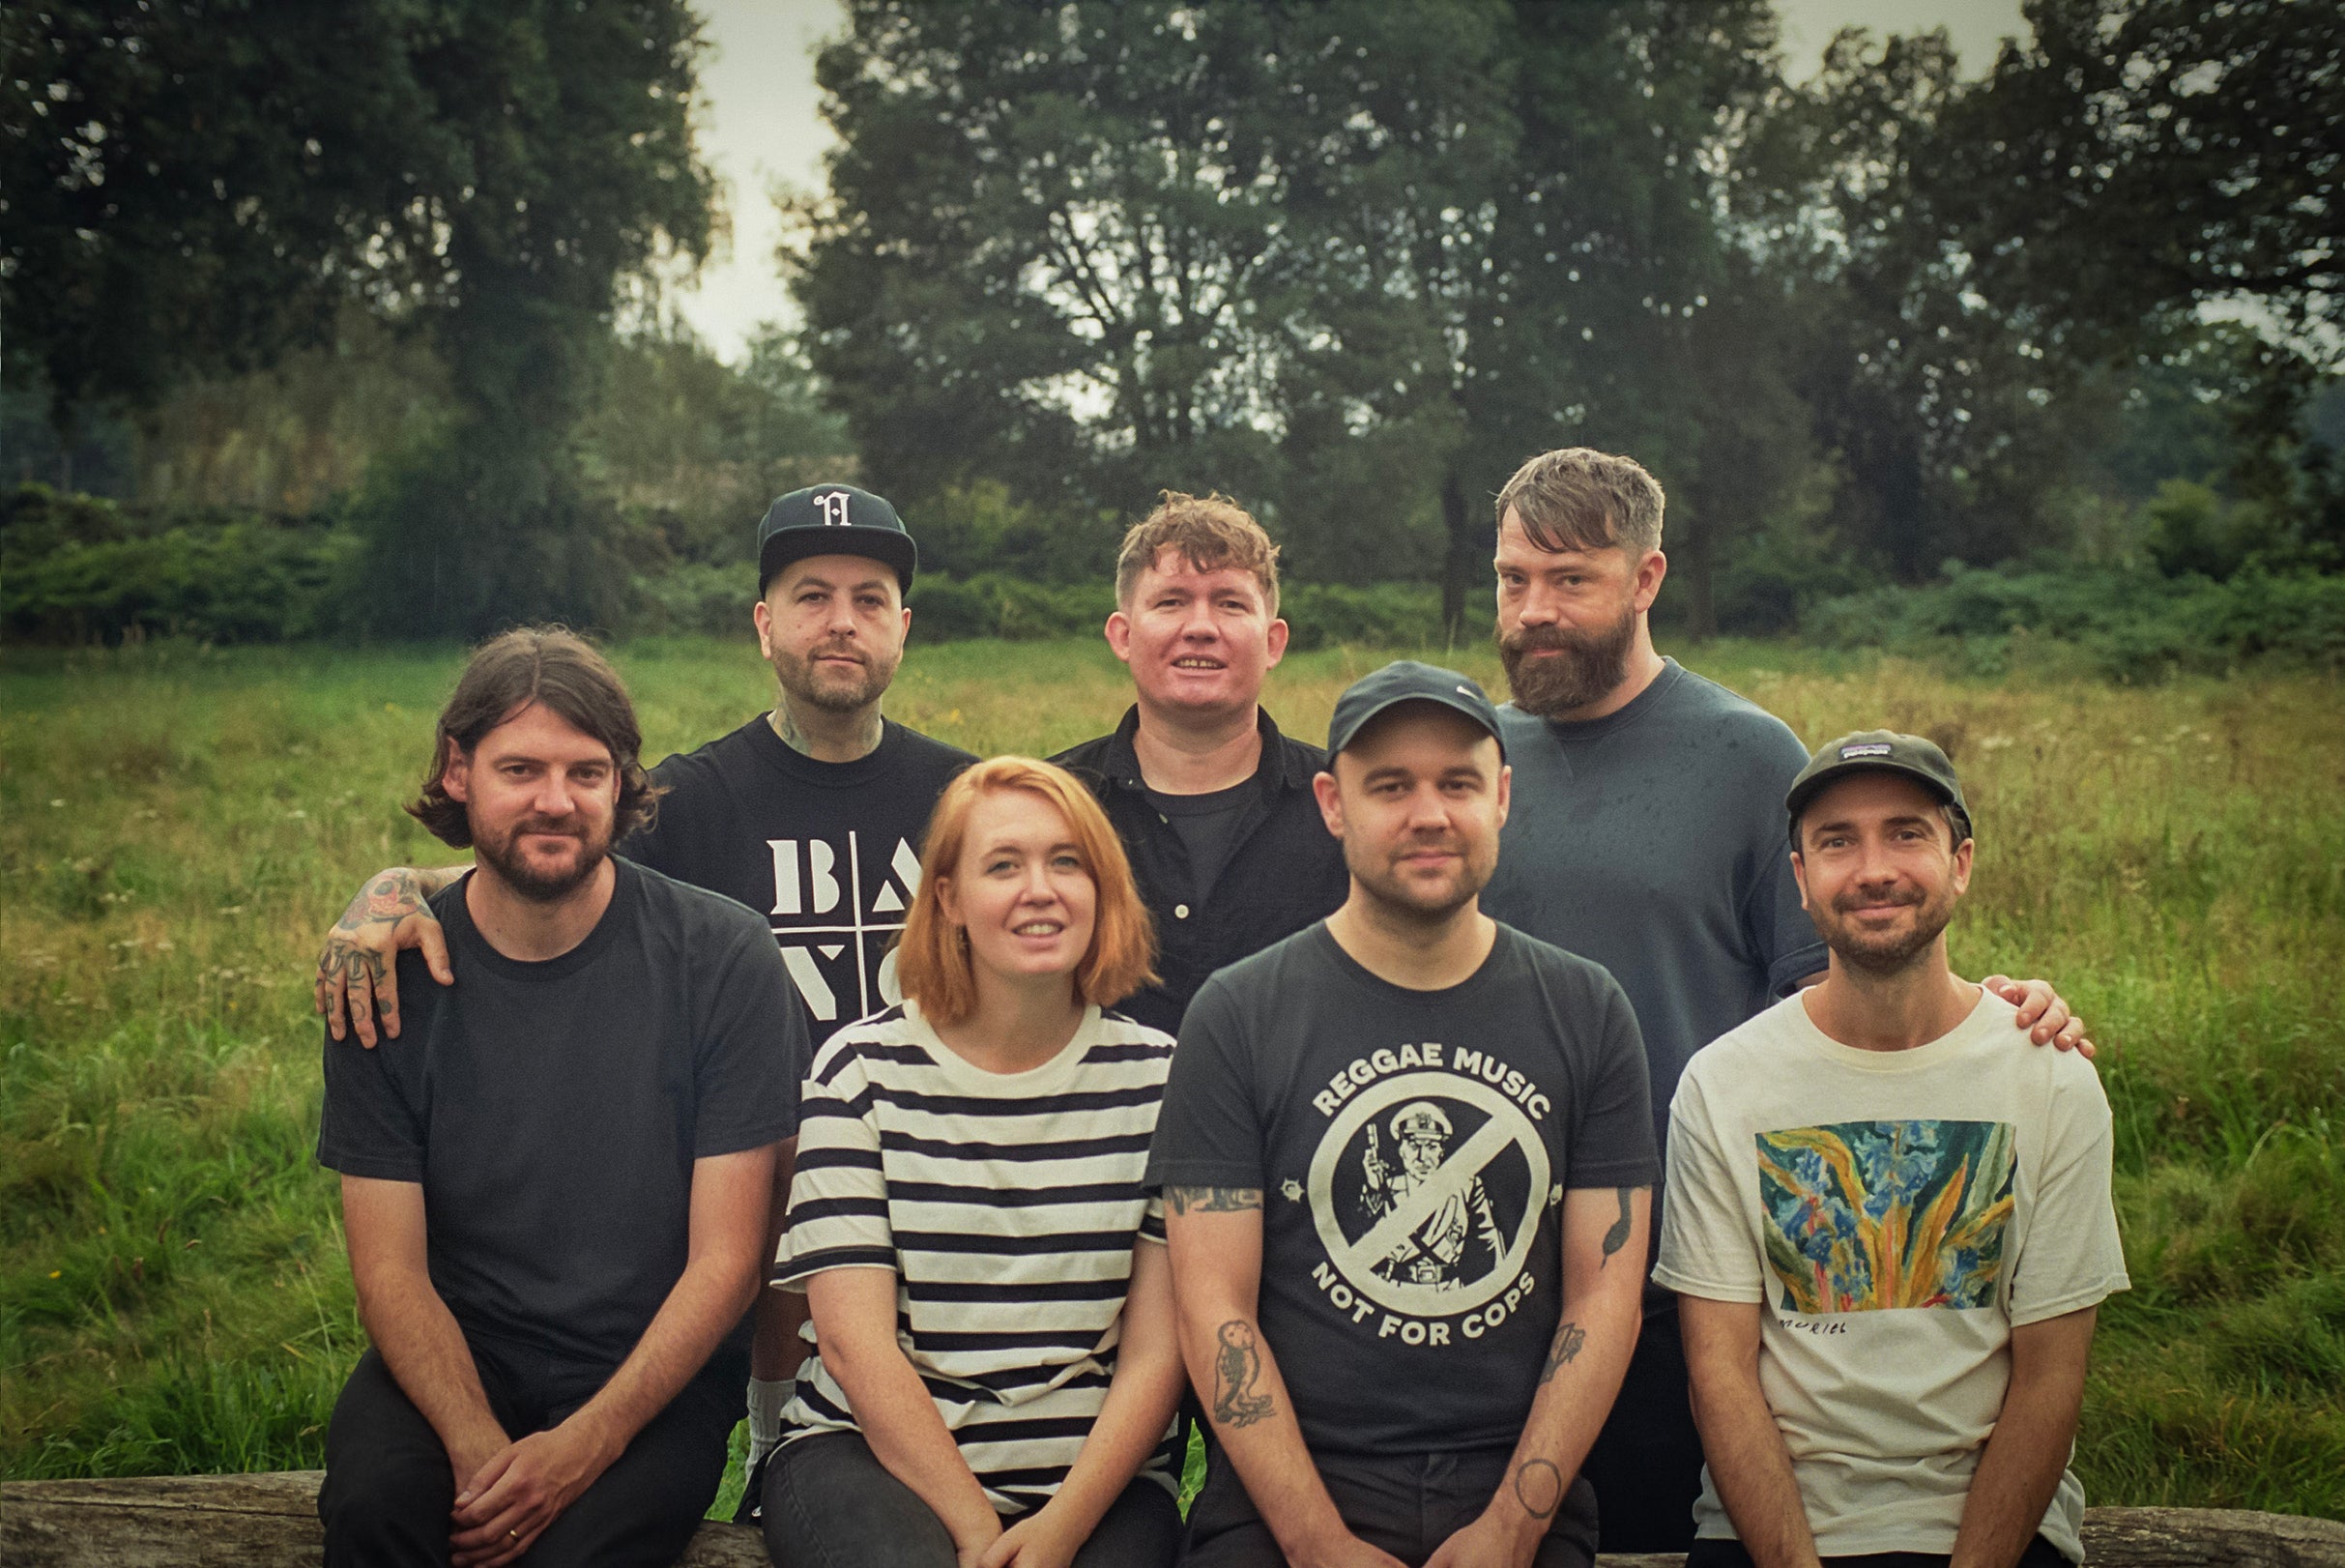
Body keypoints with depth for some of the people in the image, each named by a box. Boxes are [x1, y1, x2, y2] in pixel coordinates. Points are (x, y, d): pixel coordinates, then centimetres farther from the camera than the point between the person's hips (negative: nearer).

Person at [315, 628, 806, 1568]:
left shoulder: (721, 957, -8)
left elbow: (725, 1260, -7)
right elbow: (389, 1269, -3)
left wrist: (585, 1443, -18)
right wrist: (478, 1446, -19)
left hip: (656, 1367, -2)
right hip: (454, 1355, 2)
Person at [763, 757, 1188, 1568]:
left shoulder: (1156, 1078, 5)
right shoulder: (864, 1068, 2)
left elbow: (1158, 1348, 2)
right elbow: (853, 1337, -4)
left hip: (1096, 1474, 1)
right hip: (871, 1452, -1)